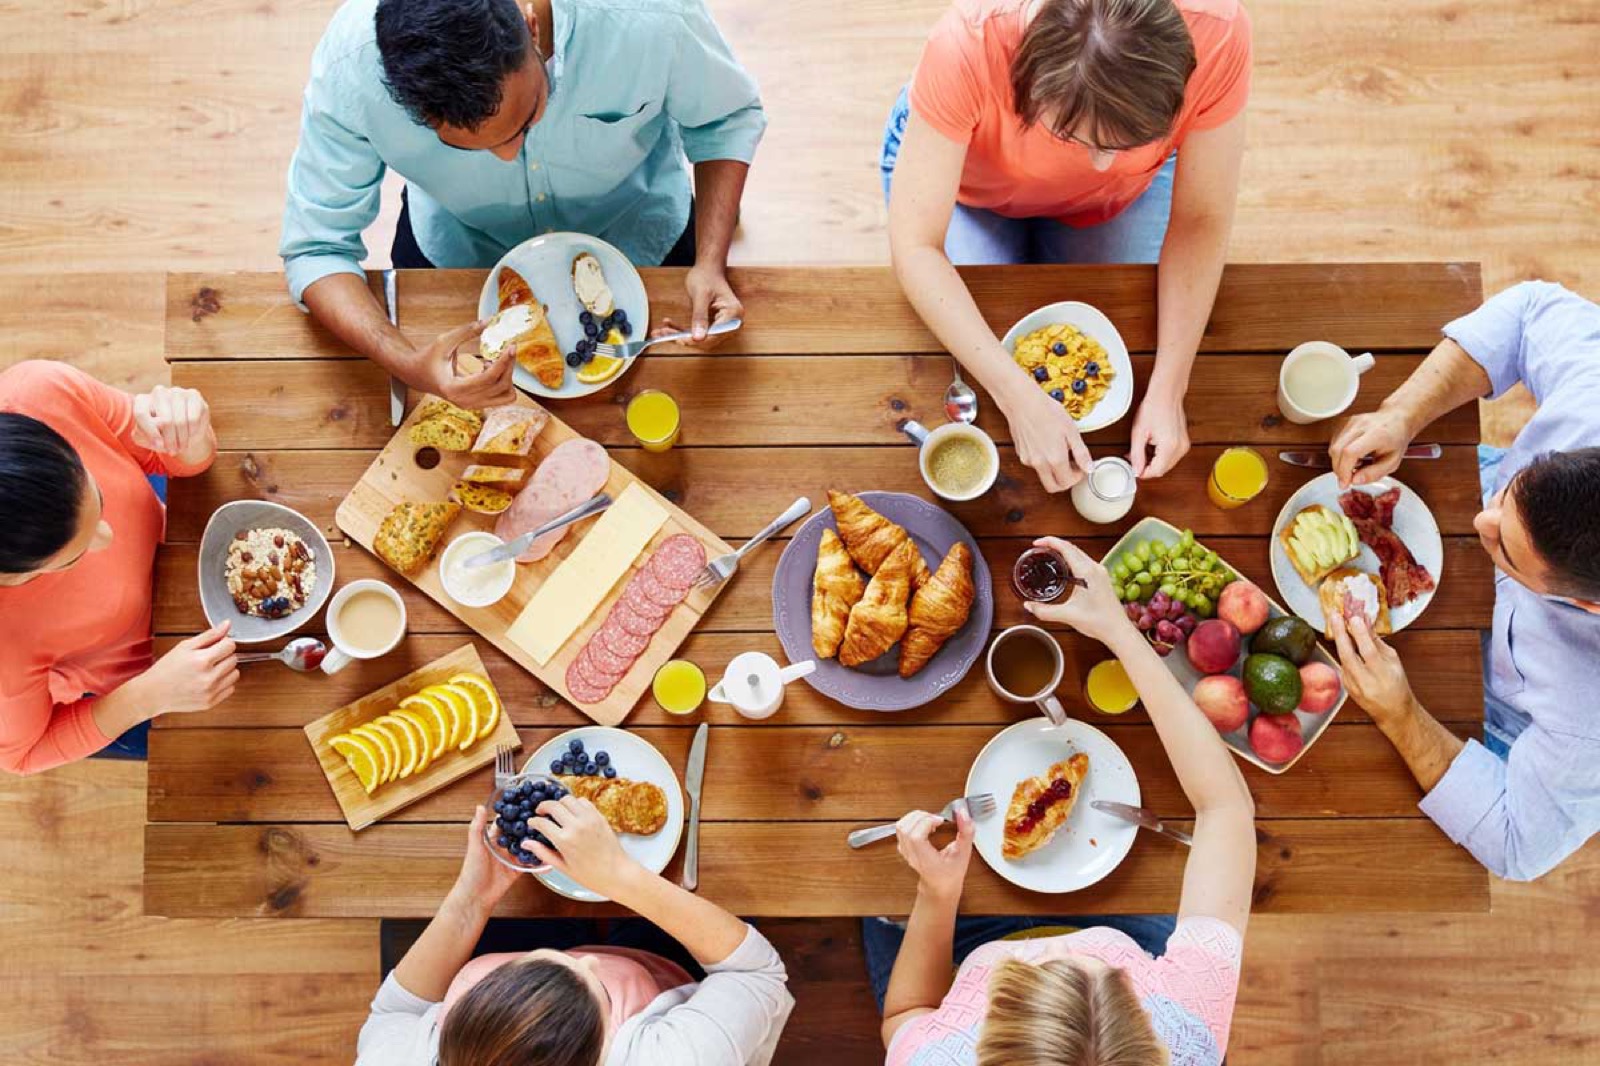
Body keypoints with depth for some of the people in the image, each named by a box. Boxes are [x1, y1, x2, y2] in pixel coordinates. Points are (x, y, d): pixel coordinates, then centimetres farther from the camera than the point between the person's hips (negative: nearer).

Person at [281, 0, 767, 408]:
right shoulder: (350, 59, -37)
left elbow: (729, 116, -17)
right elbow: (315, 248, -27)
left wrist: (710, 264, -31)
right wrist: (408, 364, -47)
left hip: (635, 229, 0)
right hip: (461, 242, 1)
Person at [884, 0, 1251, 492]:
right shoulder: (966, 45, -44)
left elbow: (1201, 220, -24)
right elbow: (915, 246, -38)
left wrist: (1167, 390, -32)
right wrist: (1021, 399, -45)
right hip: (971, 181, -1)